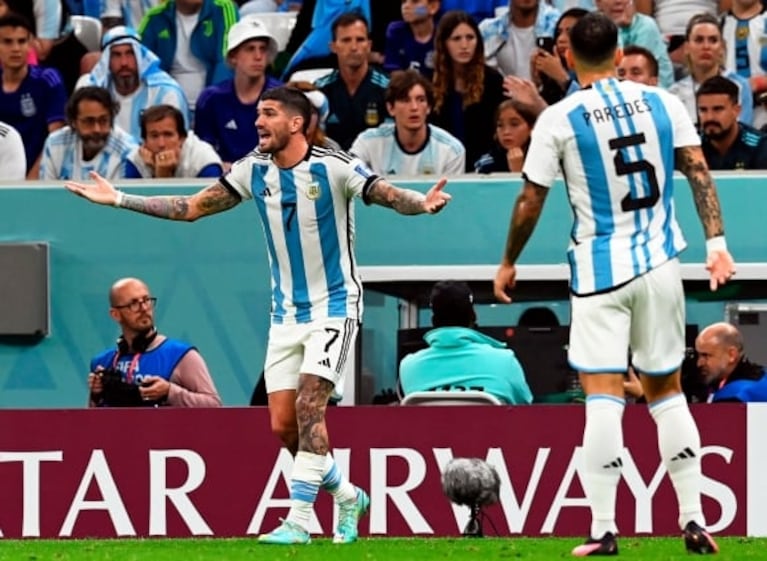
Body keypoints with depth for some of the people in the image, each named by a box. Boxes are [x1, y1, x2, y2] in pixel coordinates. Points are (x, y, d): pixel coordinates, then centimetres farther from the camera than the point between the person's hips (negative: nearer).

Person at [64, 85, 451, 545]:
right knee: (282, 424, 0)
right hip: (286, 312, 6)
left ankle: (299, 520, -17)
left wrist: (421, 203, -47)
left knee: (308, 407, -19)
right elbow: (193, 208, 7)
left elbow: (386, 194, -24)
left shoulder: (333, 167, -15)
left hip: (335, 305, -6)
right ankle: (347, 496, 22)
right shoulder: (255, 171, 1)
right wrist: (120, 200, 4)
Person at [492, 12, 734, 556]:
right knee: (667, 391, 13)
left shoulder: (558, 119, -6)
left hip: (600, 268, -3)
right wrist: (716, 241, -1)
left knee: (604, 399, -5)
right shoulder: (662, 103, 3)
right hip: (660, 265, 3)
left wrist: (508, 263, 12)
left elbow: (530, 201, -1)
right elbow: (699, 170, -1)